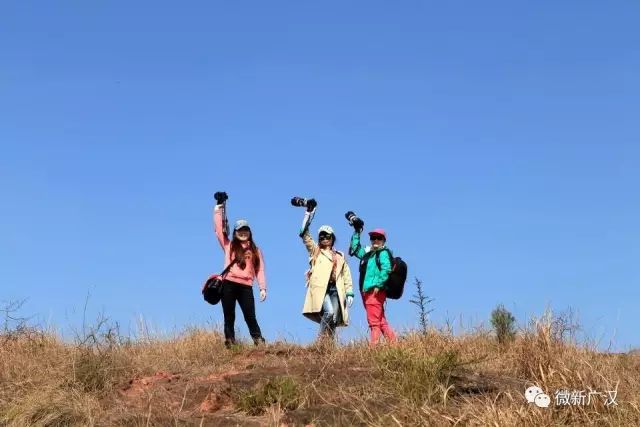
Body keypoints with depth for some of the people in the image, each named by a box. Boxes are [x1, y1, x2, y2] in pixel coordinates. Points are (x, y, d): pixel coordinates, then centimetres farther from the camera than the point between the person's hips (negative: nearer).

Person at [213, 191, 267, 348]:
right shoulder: (229, 245, 13)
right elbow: (219, 230, 4)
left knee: (250, 317, -4)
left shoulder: (255, 250, 16)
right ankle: (230, 345, 6)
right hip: (228, 284, 0)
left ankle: (260, 344, 0)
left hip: (246, 286, 0)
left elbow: (260, 270, 10)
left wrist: (263, 288, 0)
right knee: (229, 317, 3)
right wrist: (218, 210, 2)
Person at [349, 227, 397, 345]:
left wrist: (378, 285, -21)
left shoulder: (383, 253, -2)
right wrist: (357, 232, 30)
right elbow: (355, 249, 35)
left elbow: (386, 269, -16)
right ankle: (393, 343, 12)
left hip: (376, 291, -8)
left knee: (374, 322, -11)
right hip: (367, 292, 8)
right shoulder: (368, 253, 21)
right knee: (381, 321, 9)